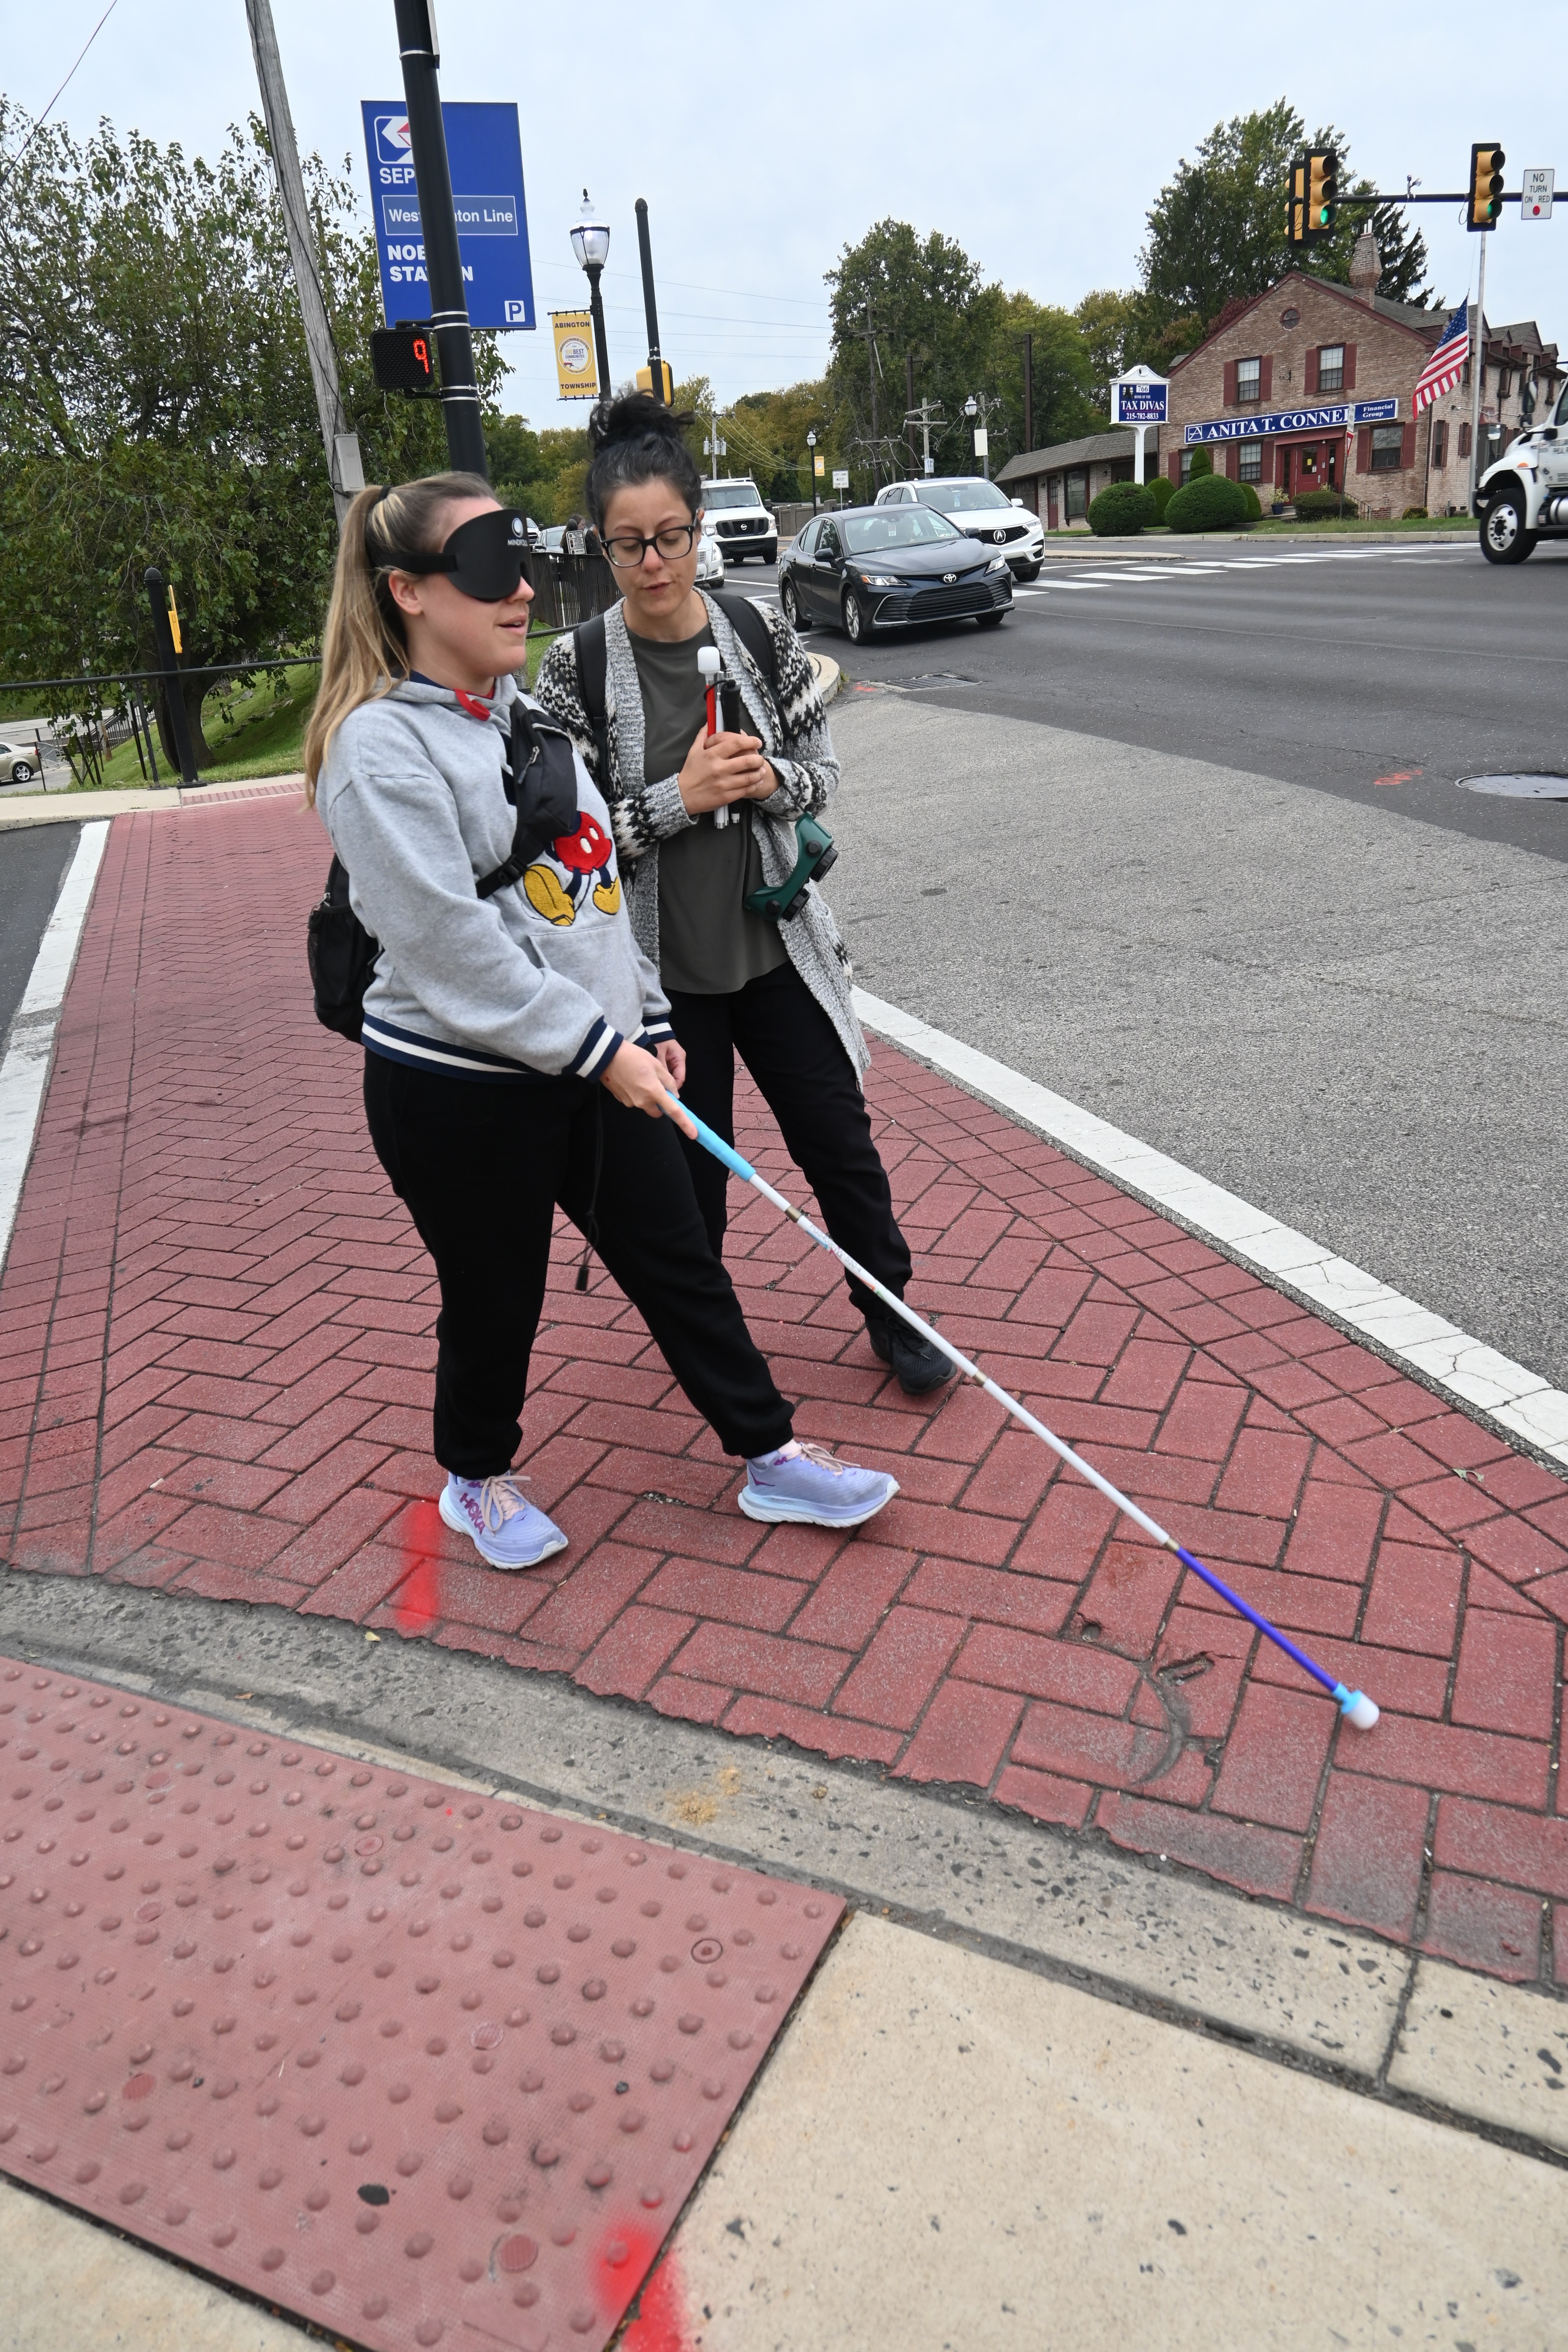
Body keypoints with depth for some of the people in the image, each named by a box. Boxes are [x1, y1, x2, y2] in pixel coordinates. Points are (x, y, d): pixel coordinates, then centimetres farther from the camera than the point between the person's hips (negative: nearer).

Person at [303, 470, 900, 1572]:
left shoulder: (524, 714, 12)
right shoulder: (381, 748, -15)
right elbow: (451, 944, -23)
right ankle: (478, 1478, 38)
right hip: (461, 1092, -7)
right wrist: (602, 1048, -22)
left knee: (682, 1262, 12)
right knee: (495, 1304, 11)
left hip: (595, 1066, 8)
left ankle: (771, 1455, 26)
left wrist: (647, 1021, 14)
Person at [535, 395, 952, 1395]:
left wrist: (769, 780, -15)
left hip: (775, 947, 2)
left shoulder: (762, 636, -1)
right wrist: (679, 798, -21)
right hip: (664, 968, -2)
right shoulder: (578, 668, -9)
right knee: (690, 1168, 12)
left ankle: (891, 1314, 33)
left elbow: (822, 773, 7)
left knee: (841, 1141, 11)